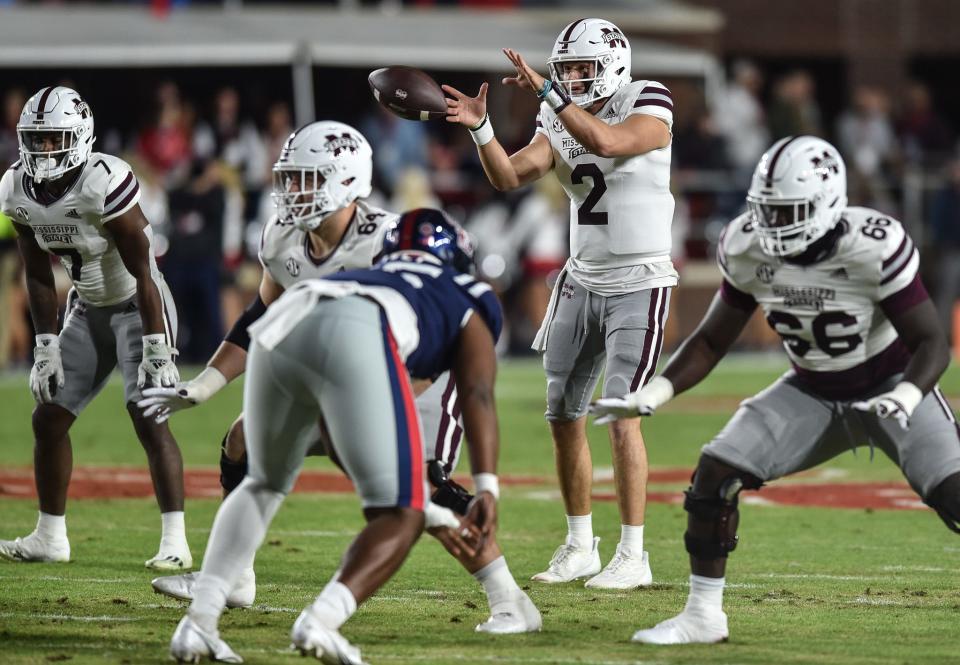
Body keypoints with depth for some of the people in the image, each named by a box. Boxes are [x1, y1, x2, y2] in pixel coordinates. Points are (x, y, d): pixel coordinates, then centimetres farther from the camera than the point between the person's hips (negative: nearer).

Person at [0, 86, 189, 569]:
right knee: (48, 418, 6)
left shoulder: (105, 182, -28)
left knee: (147, 417, -19)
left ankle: (175, 542, -17)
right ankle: (50, 537, 19)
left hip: (138, 307, -7)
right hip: (88, 311, 7)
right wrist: (46, 348, 1)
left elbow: (143, 274, -24)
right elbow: (39, 275, 4)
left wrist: (157, 352, -24)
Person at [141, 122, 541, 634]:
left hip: (421, 379, -8)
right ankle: (232, 578, 18)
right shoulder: (284, 244, -7)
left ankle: (510, 602, -23)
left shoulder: (387, 245, -31)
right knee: (245, 440, 4)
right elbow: (258, 326, 8)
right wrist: (196, 391, 3)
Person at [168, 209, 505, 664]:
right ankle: (321, 621, -21)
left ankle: (199, 619, 13)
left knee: (265, 484, 28)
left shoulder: (371, 277, 45)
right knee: (401, 516, 4)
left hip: (280, 331, 5)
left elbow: (340, 439, 47)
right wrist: (487, 487, 3)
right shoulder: (471, 304, 33)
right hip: (355, 338, -5)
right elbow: (477, 394, 12)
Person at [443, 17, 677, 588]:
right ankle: (580, 547, 20)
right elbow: (509, 177, -3)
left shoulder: (648, 104, -11)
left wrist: (548, 92, -27)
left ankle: (633, 556, -8)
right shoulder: (560, 119, 6)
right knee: (564, 415, 7)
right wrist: (480, 128, -18)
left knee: (621, 415, -13)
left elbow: (606, 141, -31)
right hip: (583, 281, 7)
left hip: (639, 284, -7)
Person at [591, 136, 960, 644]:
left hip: (890, 387, -4)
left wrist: (907, 397, -44)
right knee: (715, 471, -11)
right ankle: (702, 615, 4)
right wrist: (652, 395, -15)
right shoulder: (750, 250, -15)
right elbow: (712, 340, -1)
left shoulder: (872, 248, -30)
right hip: (813, 393, 5)